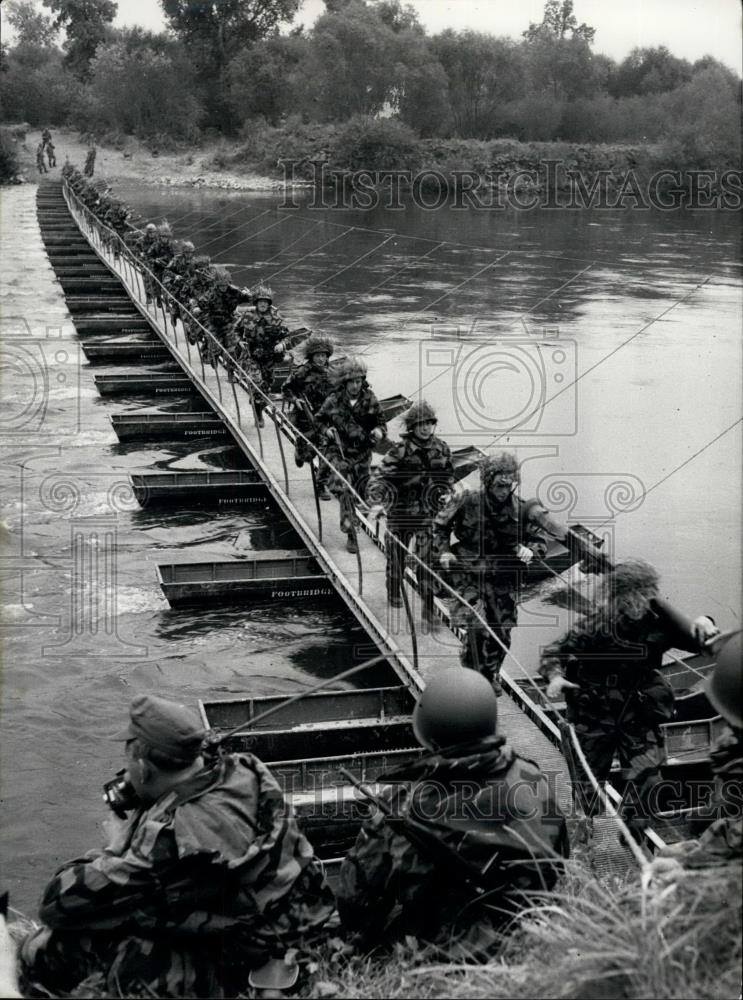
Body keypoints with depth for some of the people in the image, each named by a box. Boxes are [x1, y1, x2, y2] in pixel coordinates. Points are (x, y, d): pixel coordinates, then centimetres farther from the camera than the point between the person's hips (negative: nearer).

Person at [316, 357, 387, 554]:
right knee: (343, 490, -16)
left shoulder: (370, 401, -4)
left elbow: (381, 423, 6)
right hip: (338, 451, -2)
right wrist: (326, 430, -11)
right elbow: (319, 420, 9)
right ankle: (350, 534, -15)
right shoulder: (333, 402, -7)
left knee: (360, 493, 10)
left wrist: (379, 431, -16)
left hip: (362, 454, 2)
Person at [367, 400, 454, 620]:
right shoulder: (400, 451, -15)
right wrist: (377, 501, -35)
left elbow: (447, 475, 18)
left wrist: (446, 492, 0)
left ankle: (429, 606, 1)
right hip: (400, 514, -2)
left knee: (427, 560, -5)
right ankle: (394, 597, 37)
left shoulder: (441, 449, 0)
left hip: (427, 514, 2)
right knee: (396, 558, 14)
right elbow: (381, 477, -20)